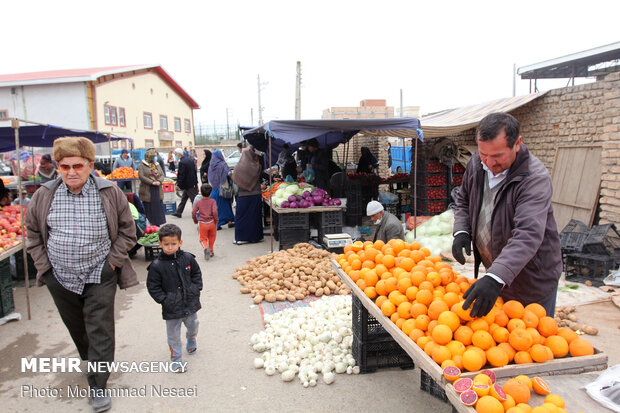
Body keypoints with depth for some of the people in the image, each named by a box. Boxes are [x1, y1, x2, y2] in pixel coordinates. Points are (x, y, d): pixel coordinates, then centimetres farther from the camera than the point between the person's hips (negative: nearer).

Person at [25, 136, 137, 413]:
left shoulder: (110, 193, -9)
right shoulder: (44, 196, -3)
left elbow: (127, 231, 0)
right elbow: (33, 232, 11)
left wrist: (112, 262, -6)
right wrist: (44, 263, 3)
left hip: (99, 277, -3)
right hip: (60, 278, 3)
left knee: (100, 331, 1)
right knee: (76, 327, 20)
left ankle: (98, 386, 15)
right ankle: (90, 360, 47)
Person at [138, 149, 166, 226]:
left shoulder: (157, 165, 17)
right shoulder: (142, 165, 0)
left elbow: (162, 175, 12)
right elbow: (141, 176, -11)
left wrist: (159, 181, -10)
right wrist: (152, 182, -17)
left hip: (158, 190, 5)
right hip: (147, 191, -5)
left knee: (158, 207, 4)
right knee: (148, 209, -2)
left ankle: (157, 225, 11)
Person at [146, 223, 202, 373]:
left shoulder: (187, 258, -6)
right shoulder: (157, 265, -14)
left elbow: (196, 274, 8)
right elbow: (152, 287, -8)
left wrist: (196, 289, -1)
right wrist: (164, 300, -13)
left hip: (190, 303, 3)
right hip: (171, 308, -3)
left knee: (193, 326, 24)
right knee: (173, 335, 8)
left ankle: (191, 341, 56)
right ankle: (177, 360, 25)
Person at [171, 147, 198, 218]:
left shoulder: (182, 162, -21)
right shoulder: (190, 159, 6)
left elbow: (181, 175, -20)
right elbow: (194, 171, 12)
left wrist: (178, 184, -11)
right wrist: (196, 182, 18)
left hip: (188, 184, -9)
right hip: (192, 182, 9)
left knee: (194, 199, 0)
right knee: (183, 198, 16)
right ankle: (178, 212, 25)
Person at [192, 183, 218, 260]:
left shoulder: (198, 203, 3)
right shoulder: (212, 201, -2)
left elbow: (193, 212, -1)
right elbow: (214, 211, -14)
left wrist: (195, 221, 14)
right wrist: (216, 220, 0)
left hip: (202, 223, 0)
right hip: (211, 222, 0)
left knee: (203, 238, 8)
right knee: (211, 237, 19)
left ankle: (206, 248, -21)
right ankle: (211, 251, 26)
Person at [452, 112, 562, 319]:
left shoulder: (535, 177, -26)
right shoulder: (476, 163, -6)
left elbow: (528, 235, -38)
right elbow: (464, 201, 11)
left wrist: (495, 278, -50)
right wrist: (461, 231, -8)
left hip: (532, 282, -5)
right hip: (494, 272, 6)